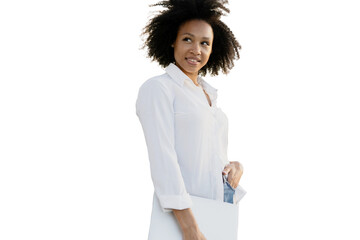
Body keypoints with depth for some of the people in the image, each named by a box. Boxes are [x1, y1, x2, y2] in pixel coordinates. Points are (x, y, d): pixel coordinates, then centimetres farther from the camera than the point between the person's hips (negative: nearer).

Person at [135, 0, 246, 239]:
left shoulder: (209, 94, 17)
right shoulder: (158, 89, -5)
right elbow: (163, 158, -15)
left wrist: (237, 167, -2)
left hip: (226, 202, 6)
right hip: (184, 212, -6)